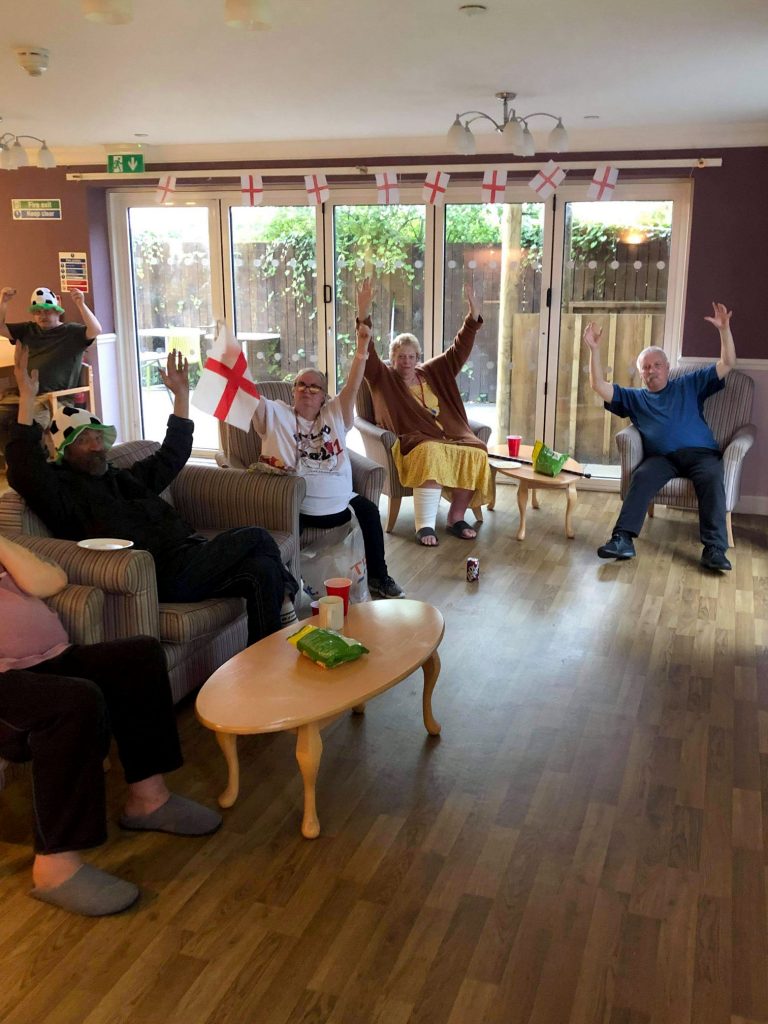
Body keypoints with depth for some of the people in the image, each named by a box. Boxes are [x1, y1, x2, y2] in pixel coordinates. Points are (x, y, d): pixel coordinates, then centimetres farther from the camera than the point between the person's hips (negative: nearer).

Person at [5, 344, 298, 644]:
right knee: (256, 538, -12)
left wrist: (181, 394, 29)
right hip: (165, 577, -8)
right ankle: (283, 589, 12)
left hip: (188, 558, 8)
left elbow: (172, 456, 33)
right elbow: (24, 471, -18)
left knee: (262, 570, -18)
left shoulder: (124, 477, 25)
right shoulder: (63, 489, 2)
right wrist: (27, 399, -25)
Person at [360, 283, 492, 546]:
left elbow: (459, 350, 19)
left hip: (448, 436, 5)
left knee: (475, 453, -26)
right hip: (414, 441, -4)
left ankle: (456, 517, -13)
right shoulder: (384, 378, 12)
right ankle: (425, 526, -38)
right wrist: (363, 315, -17)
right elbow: (367, 355, -4)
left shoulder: (432, 373, 23)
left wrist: (473, 312, 8)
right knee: (432, 455, -39)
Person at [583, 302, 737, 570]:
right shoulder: (634, 397, 23)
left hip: (701, 453, 0)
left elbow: (727, 364, 16)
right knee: (642, 476, -32)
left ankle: (715, 549, -39)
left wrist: (724, 329, 3)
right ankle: (623, 539, -41)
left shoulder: (690, 385, 22)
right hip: (662, 457, 1)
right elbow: (599, 386, 13)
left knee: (712, 478, -33)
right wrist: (594, 349, 3)